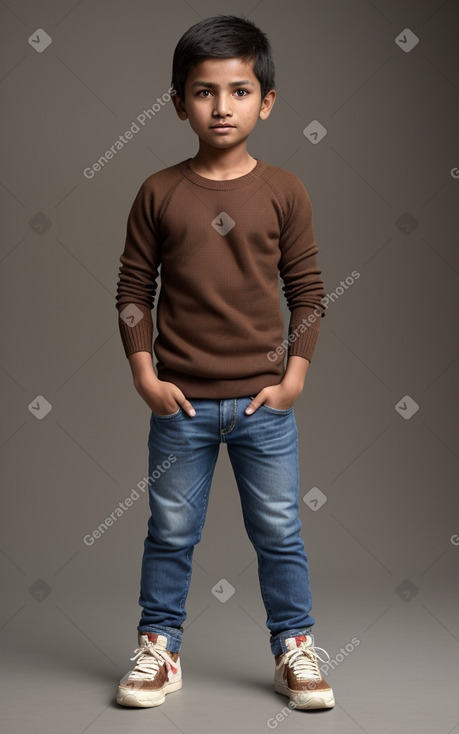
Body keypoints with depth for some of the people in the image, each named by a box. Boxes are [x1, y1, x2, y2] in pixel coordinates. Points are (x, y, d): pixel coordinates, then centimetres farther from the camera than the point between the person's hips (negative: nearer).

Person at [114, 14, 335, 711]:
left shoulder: (284, 191, -1)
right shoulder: (159, 193, -1)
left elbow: (308, 289, 3)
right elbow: (133, 288, 2)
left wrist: (294, 376, -3)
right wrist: (145, 376, -4)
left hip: (264, 399, 0)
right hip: (180, 401, 0)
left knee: (279, 533, 10)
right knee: (170, 533, 11)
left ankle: (295, 650, 26)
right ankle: (159, 649, 27)